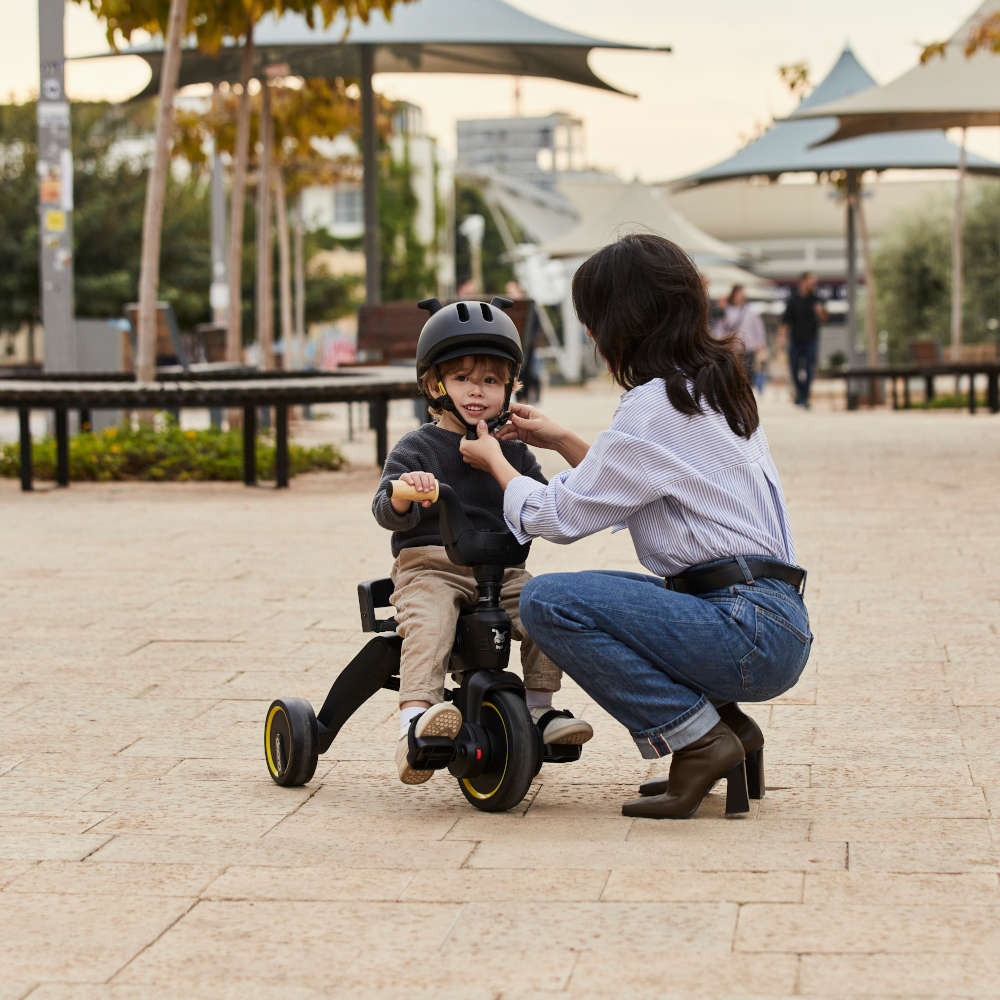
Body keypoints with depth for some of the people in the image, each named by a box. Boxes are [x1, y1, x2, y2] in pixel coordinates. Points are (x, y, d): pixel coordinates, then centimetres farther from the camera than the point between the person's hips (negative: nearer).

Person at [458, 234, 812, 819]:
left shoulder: (655, 407, -13)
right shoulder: (715, 387, 16)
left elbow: (558, 517, -7)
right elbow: (627, 491, 26)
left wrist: (495, 461, 10)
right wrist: (561, 440, 28)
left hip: (750, 634, -10)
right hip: (779, 622, 10)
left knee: (546, 601, -15)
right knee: (590, 591, 26)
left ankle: (699, 740, -10)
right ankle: (727, 729, 14)